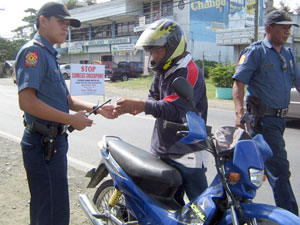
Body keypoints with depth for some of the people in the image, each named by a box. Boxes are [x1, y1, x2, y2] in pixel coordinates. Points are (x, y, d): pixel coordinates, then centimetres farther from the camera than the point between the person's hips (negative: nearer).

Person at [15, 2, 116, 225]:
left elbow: (67, 99, 17)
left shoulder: (50, 54, 18)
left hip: (54, 141, 10)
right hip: (43, 143, -10)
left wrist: (97, 108, 3)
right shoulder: (33, 51, -13)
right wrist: (71, 119, -20)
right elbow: (26, 101, -25)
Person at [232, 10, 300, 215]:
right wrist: (239, 111, -28)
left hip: (281, 117, 8)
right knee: (279, 168, -8)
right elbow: (239, 82, -15)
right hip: (263, 118, -8)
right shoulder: (255, 51, -7)